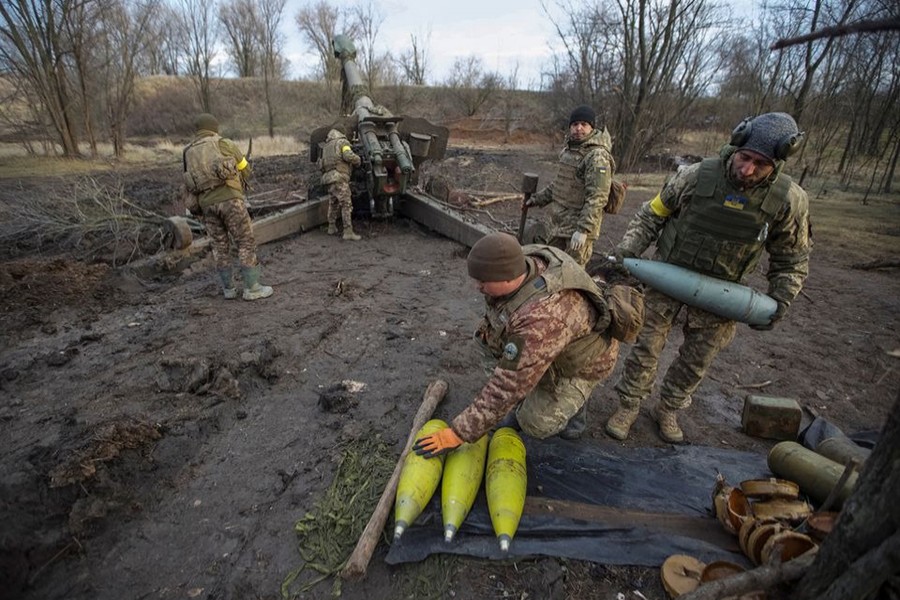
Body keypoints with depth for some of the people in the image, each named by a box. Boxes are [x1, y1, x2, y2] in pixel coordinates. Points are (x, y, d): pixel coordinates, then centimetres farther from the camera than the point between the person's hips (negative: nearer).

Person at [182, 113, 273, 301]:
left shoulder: (188, 152, 18)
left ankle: (229, 288, 18)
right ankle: (252, 288, 0)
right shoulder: (224, 143, 7)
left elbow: (191, 183, 19)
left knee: (220, 246, 15)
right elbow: (246, 171, 13)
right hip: (229, 199, -4)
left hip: (207, 204, 5)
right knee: (246, 243, 1)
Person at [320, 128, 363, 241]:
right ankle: (348, 232, -16)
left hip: (329, 178, 8)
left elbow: (321, 166, 21)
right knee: (346, 205, -10)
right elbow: (348, 156, -15)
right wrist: (358, 160, 2)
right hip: (339, 177, -8)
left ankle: (332, 228, 29)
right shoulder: (343, 142, 5)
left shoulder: (326, 147, 26)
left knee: (333, 204, 21)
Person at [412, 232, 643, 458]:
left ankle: (574, 401, 18)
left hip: (583, 357, -7)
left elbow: (507, 387, -40)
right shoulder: (524, 260, -23)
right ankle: (527, 400, 10)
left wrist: (458, 432, -33)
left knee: (535, 423, -14)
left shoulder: (542, 319, -45)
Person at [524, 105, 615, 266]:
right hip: (556, 222, 9)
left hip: (577, 227, -9)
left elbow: (597, 198, -23)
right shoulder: (569, 149, 12)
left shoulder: (598, 157, -17)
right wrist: (538, 198, 21)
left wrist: (583, 230, -28)